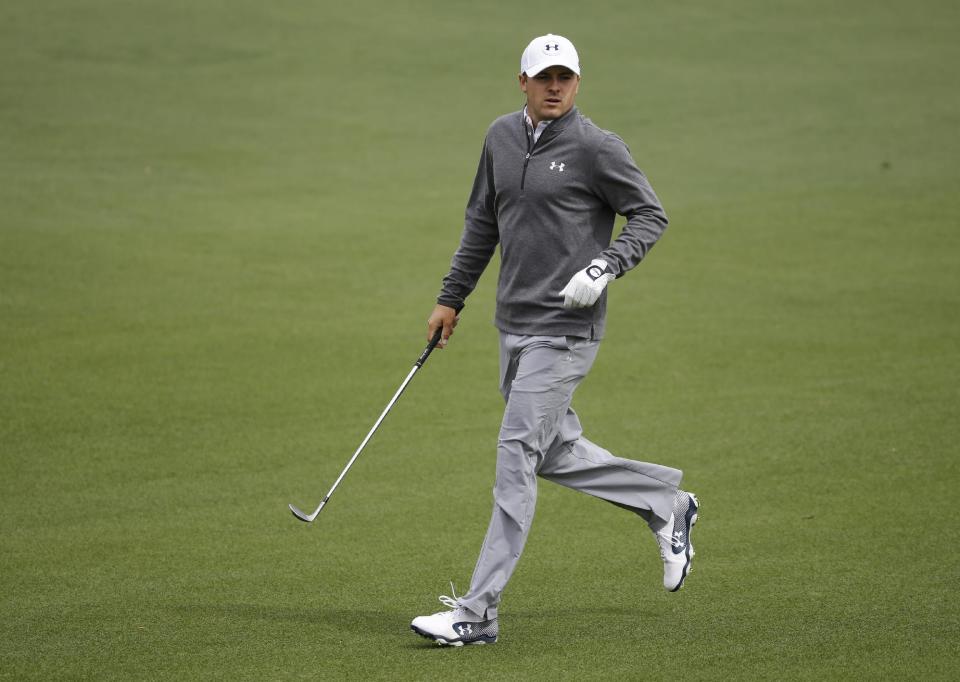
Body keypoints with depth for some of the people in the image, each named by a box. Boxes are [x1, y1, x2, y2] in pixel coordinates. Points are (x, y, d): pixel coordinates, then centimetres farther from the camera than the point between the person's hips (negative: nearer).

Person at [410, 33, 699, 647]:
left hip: (565, 329, -8)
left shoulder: (597, 148, -10)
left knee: (517, 456, -10)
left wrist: (606, 267, -20)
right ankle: (666, 503, 36)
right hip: (513, 325, 8)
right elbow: (482, 222, 20)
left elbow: (650, 215, -5)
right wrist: (452, 299, 20)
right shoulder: (502, 137, 9)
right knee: (555, 453, 15)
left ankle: (479, 613, -9)